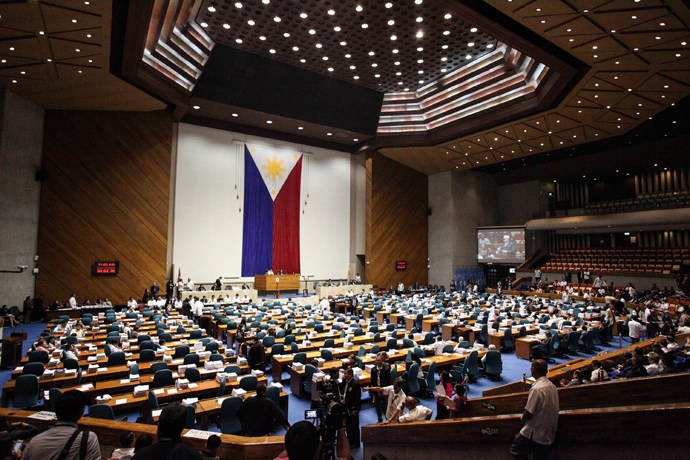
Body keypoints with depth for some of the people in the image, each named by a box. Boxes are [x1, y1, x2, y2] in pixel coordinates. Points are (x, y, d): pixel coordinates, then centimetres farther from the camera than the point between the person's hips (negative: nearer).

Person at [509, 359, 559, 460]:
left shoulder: (536, 389, -25)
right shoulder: (552, 386, 2)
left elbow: (528, 414, -22)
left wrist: (523, 417, 0)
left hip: (535, 434, -8)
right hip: (549, 434, 8)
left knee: (515, 451, 2)